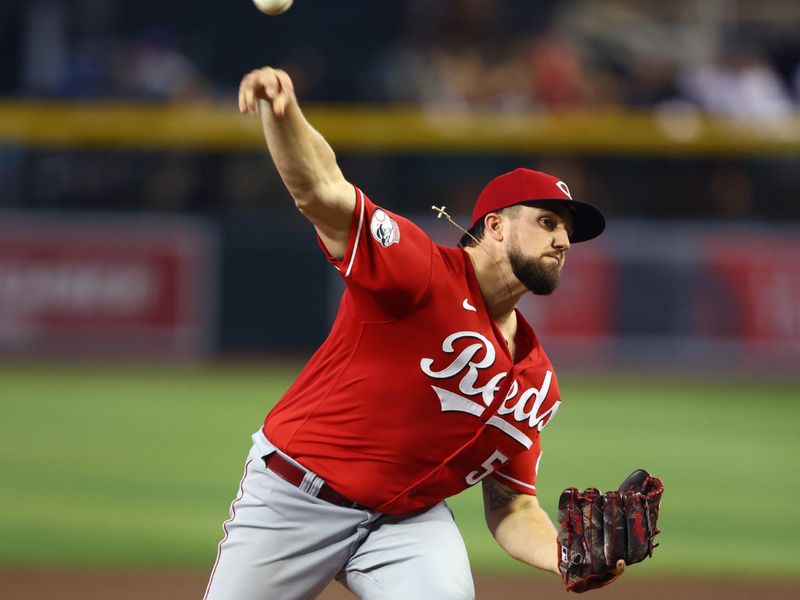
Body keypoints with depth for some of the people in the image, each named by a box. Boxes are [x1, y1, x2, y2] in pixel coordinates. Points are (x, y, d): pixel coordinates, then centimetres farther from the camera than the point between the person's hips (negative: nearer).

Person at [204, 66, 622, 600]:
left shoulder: (538, 382, 5)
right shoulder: (424, 271, -14)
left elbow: (511, 507, 10)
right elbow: (321, 192, -29)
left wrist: (568, 557, -12)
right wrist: (282, 112, -49)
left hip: (411, 520, 5)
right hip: (292, 497, -5)